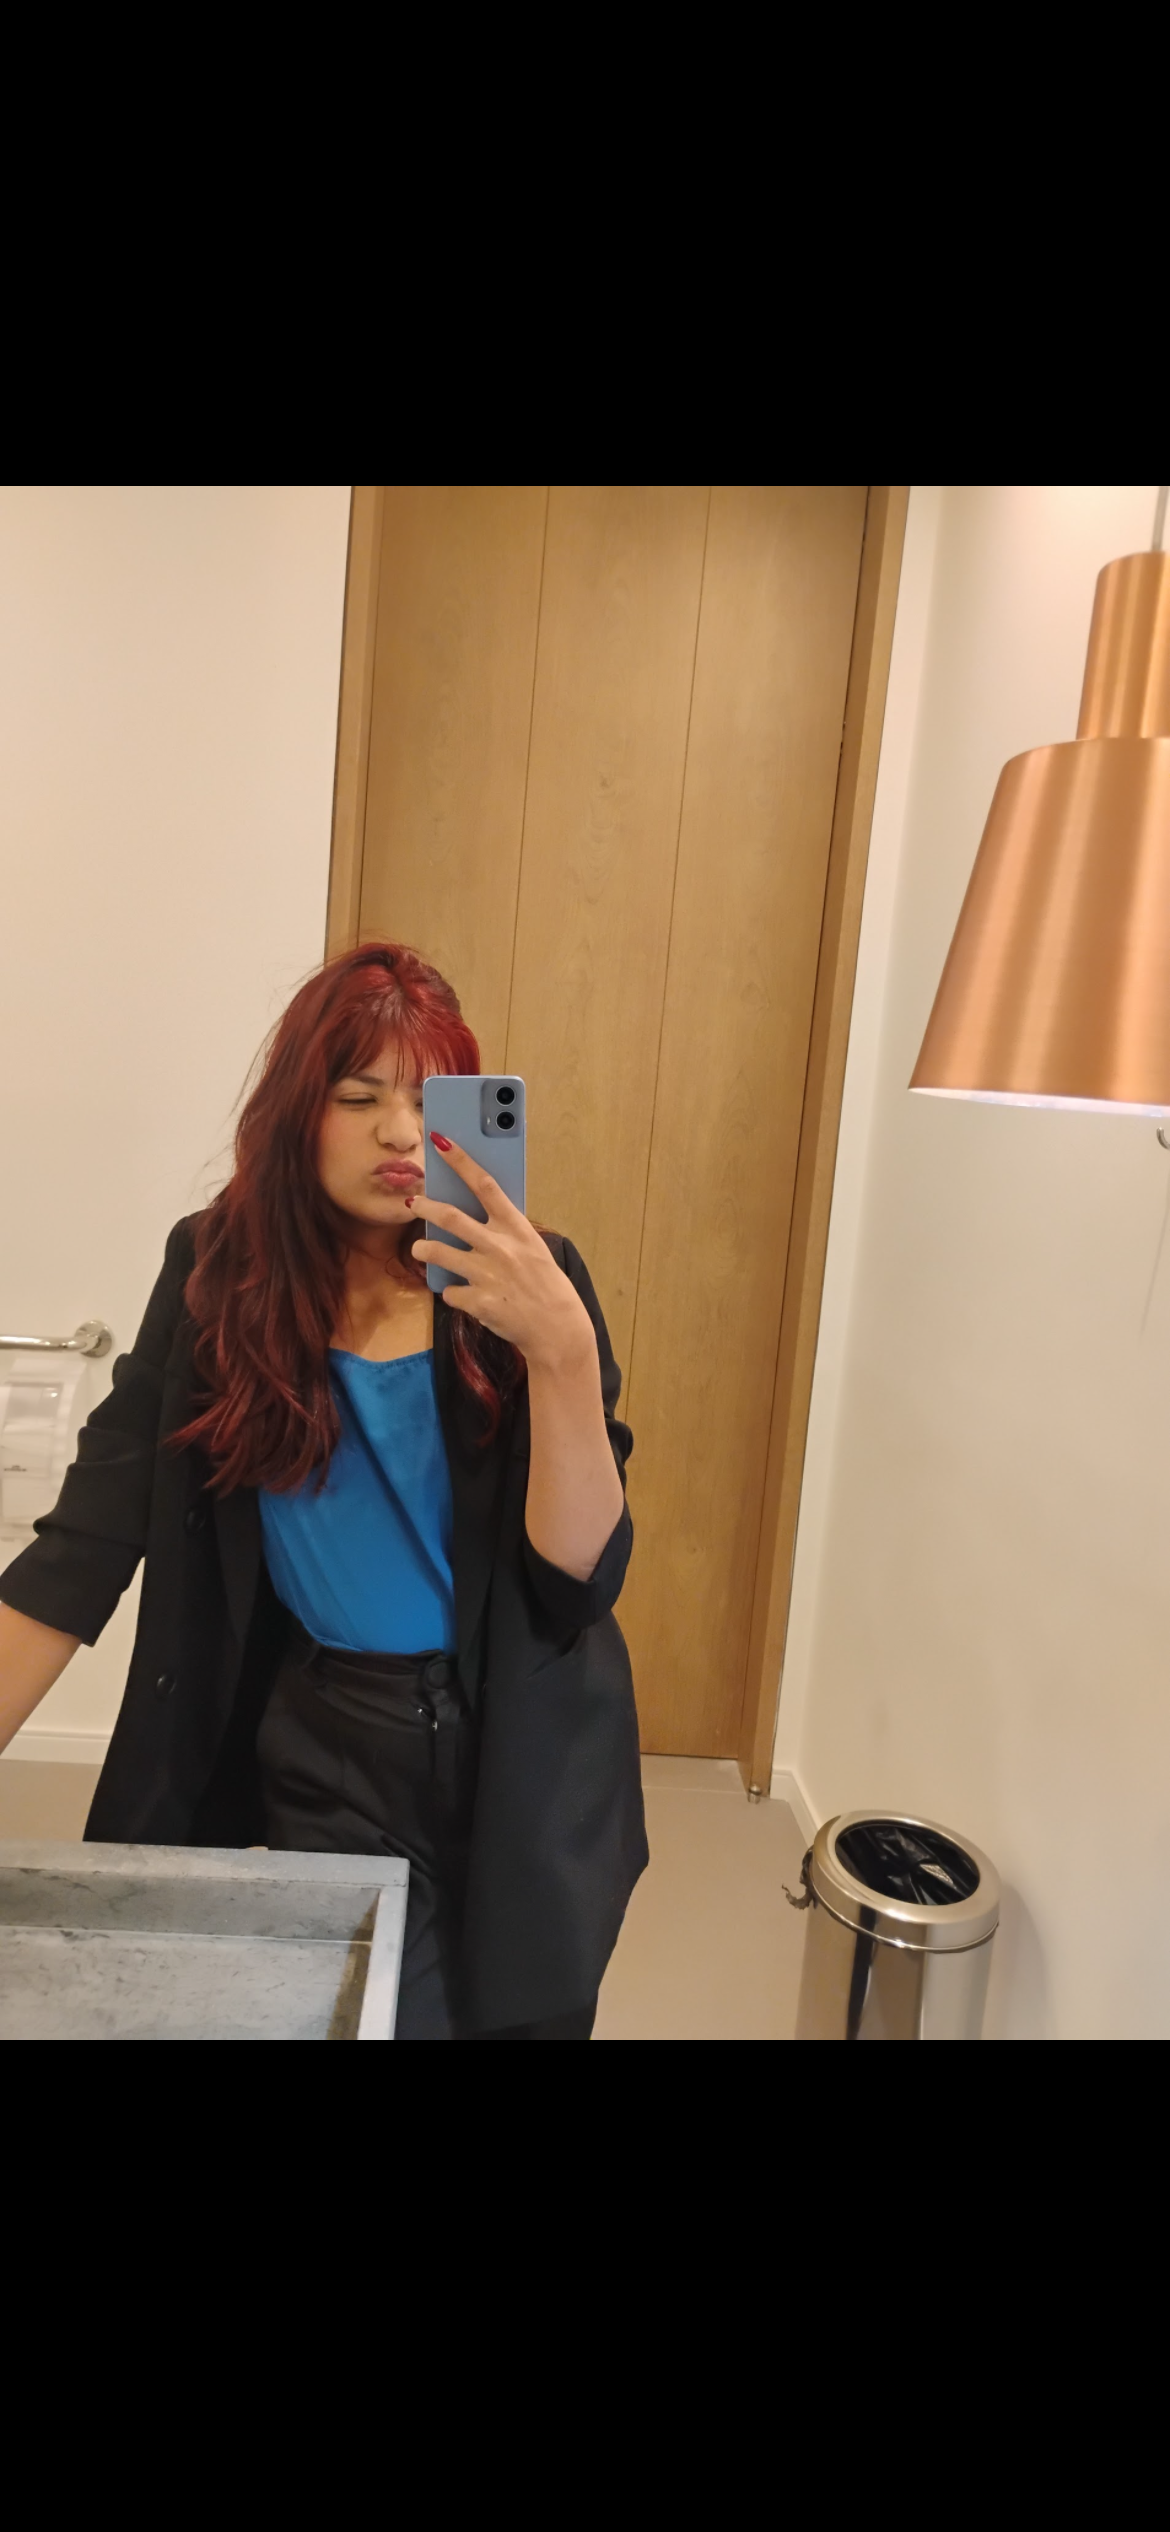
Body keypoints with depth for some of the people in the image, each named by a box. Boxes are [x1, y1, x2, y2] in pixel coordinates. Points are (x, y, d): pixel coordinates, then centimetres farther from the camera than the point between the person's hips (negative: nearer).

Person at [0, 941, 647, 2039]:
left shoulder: (524, 1279, -13)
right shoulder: (220, 1272, -10)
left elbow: (581, 1577, -18)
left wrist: (560, 1346, -33)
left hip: (525, 1754, 1)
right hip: (329, 1750, 0)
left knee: (519, 2010, 19)